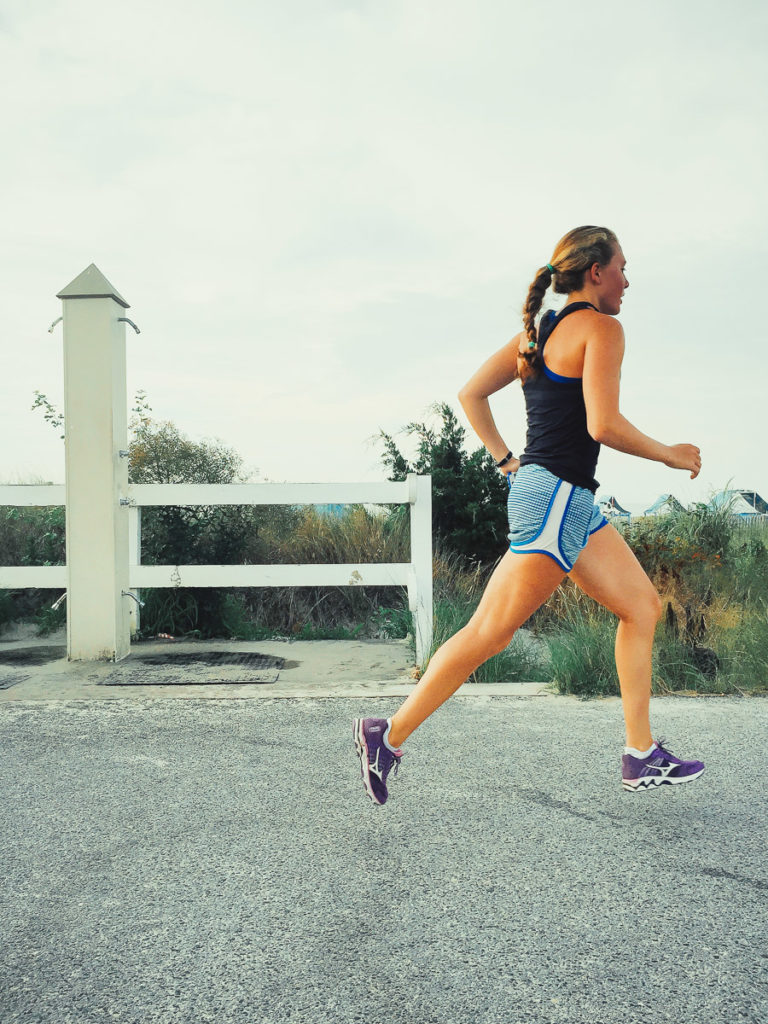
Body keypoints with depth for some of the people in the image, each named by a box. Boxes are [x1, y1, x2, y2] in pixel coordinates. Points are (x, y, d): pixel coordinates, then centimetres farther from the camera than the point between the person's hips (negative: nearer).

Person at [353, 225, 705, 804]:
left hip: (568, 502, 10)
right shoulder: (601, 328, -8)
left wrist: (507, 462, 17)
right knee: (490, 633, -6)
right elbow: (603, 425, -20)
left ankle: (641, 758, 16)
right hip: (556, 498, -10)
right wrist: (672, 456, -5)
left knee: (643, 605, 13)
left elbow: (471, 394, 16)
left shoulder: (540, 331, 16)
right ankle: (389, 736, 1)